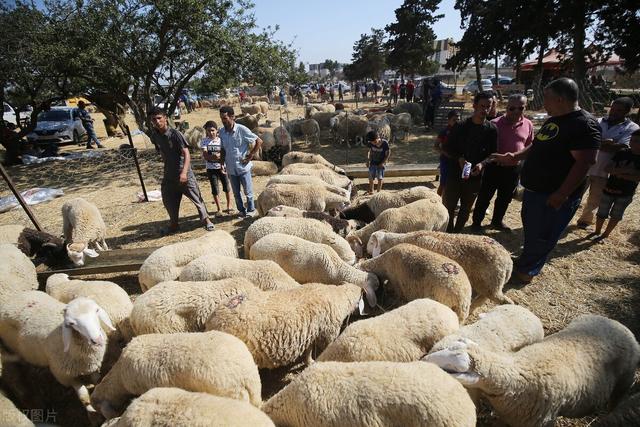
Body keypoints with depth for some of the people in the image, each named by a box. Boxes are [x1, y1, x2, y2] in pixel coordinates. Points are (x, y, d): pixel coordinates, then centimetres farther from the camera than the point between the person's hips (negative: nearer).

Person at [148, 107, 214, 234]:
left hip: (183, 173, -6)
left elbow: (186, 153, -23)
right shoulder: (155, 136, 2)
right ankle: (174, 224, 33)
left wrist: (184, 172, -35)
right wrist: (167, 168, 18)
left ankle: (206, 219, 20)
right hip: (168, 175, 6)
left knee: (196, 197, 2)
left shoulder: (175, 134, -16)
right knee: (168, 201, 15)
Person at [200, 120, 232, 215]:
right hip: (211, 169, 1)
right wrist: (214, 156, -31)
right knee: (215, 190, 5)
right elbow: (205, 156, -13)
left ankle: (229, 205, 27)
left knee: (226, 187, 7)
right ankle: (219, 209, 18)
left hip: (222, 167, 0)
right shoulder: (204, 141, -4)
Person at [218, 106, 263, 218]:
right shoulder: (222, 132, 1)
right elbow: (223, 150, 13)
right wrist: (222, 164, 7)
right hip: (231, 169, 5)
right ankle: (241, 210, 31)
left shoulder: (242, 130, -14)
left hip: (243, 167, -4)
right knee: (236, 193, 14)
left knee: (248, 191, 7)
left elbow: (259, 141, -11)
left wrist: (250, 156, -12)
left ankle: (251, 210, 26)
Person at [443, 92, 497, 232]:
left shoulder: (491, 129, -1)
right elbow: (447, 149, 0)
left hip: (476, 176, 2)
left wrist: (482, 163, -15)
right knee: (449, 207, 3)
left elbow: (493, 153, 4)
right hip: (455, 174, -1)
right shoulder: (460, 127, -5)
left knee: (466, 209, 12)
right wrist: (459, 159, -17)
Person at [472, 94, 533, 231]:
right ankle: (476, 222, 17)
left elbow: (529, 146, 11)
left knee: (505, 198, 17)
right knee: (485, 196, 4)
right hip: (495, 166, -4)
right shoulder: (495, 124, -12)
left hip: (514, 168, 4)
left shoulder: (528, 125, 0)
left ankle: (497, 221, 34)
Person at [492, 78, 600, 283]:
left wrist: (561, 195, -27)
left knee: (541, 235, 5)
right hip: (534, 189, 9)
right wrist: (515, 157, 12)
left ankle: (527, 269, 20)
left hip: (554, 195, -9)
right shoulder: (553, 120, 10)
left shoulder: (585, 125, -19)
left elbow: (583, 164, -25)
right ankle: (527, 261, 39)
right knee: (530, 228, 21)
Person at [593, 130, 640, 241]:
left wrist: (619, 173, -20)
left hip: (626, 194, -1)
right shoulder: (622, 153, -4)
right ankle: (597, 232, 26)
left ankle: (605, 235, 22)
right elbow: (607, 168, -10)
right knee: (602, 214, 7)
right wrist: (625, 170, -23)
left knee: (616, 216, 8)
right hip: (609, 189, 1)